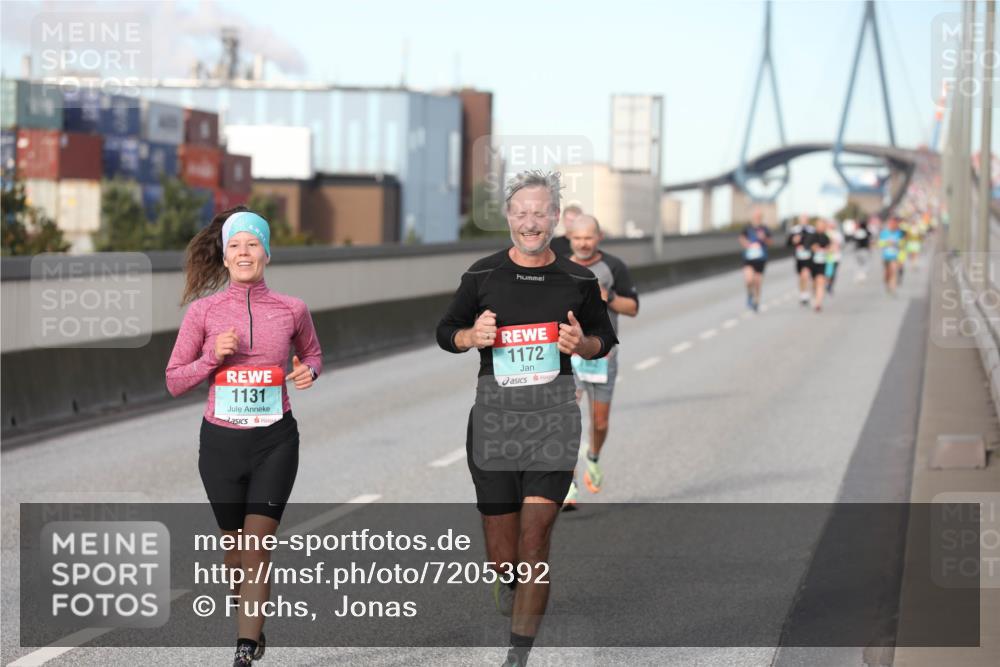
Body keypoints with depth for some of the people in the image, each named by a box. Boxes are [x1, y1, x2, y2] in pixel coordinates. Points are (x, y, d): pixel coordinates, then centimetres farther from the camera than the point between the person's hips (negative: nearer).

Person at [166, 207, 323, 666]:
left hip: (275, 440, -1)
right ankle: (250, 626, 39)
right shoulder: (203, 311, -3)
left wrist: (309, 371, -4)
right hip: (221, 440, 1)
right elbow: (174, 381, 2)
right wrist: (213, 357, -15)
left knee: (257, 544, -11)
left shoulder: (292, 310, -1)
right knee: (235, 544, 12)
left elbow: (312, 353, 19)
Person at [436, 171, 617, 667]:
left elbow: (605, 339, 18)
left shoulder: (579, 281, 6)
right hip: (494, 407, 1)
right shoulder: (483, 275, 4)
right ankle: (506, 577, 45)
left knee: (536, 533, -10)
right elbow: (445, 331, 14)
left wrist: (583, 344, -5)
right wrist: (472, 337, -8)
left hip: (553, 409, -1)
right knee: (500, 536, 6)